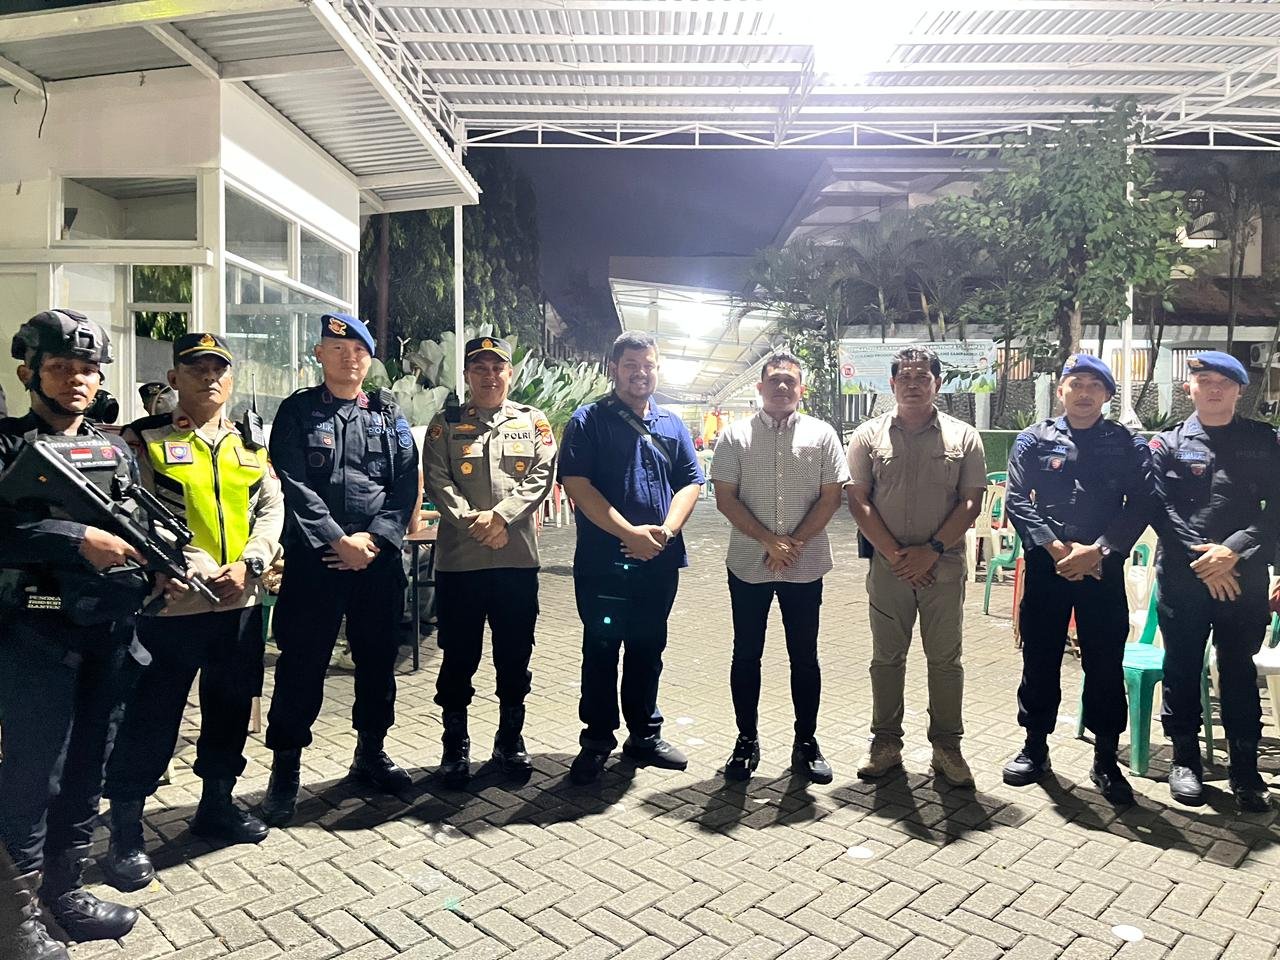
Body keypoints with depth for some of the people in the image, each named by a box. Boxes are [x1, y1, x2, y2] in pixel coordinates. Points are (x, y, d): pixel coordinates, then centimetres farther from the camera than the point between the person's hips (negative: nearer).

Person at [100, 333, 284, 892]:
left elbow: (271, 510, 4)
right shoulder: (144, 441, -2)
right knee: (150, 720, 3)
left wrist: (247, 566, -12)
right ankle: (125, 833, 19)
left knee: (230, 709, 16)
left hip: (242, 603, 5)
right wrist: (203, 575, -19)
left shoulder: (251, 443, 11)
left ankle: (216, 804, 34)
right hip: (170, 605, -4)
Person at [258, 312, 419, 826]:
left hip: (379, 560, 3)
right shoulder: (297, 411, 4)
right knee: (302, 665, 2)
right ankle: (285, 770, 16)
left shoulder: (389, 415, 10)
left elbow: (406, 484, 1)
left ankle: (371, 753, 29)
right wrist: (338, 541, -14)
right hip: (313, 558, -2)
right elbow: (295, 486, -7)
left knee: (378, 659, 12)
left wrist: (373, 540, -11)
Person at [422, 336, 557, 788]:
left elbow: (542, 475, -3)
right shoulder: (445, 425, 8)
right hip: (459, 558, -1)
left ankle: (510, 739, 27)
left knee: (515, 654, 10)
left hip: (519, 557, 1)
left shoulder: (533, 421, 9)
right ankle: (456, 746, 22)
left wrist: (500, 515, -16)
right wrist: (472, 521, -17)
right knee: (458, 655, 7)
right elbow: (437, 481, -3)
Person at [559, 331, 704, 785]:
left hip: (660, 560, 4)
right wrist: (630, 534, -17)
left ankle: (645, 735, 28)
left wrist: (665, 530, -11)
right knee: (601, 650, 5)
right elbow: (577, 484, -12)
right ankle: (596, 741, 18)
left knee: (648, 649, 14)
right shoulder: (588, 421, -2)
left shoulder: (672, 425, 12)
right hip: (603, 560, -4)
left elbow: (690, 483, 8)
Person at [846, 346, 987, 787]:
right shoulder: (868, 436, 3)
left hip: (944, 565, 0)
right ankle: (886, 742, 21)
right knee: (886, 657, 9)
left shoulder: (963, 437, 4)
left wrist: (932, 550, -11)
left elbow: (971, 501, 0)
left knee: (945, 658, 7)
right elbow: (858, 501, 0)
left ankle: (947, 746, 20)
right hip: (887, 565, 1)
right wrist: (895, 554, -8)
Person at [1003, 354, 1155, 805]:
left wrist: (1096, 550, -14)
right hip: (1046, 565, 0)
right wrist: (1056, 547, -13)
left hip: (1103, 567, 0)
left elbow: (1141, 504, -3)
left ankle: (1106, 761, 20)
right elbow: (1017, 500, -3)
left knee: (1105, 665, 6)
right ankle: (1035, 748, 24)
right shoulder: (1034, 440, 4)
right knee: (1040, 659, 8)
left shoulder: (1128, 444, 5)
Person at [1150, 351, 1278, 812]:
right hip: (1182, 576, -1)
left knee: (1239, 671, 9)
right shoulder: (1168, 444, 4)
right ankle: (1185, 759, 22)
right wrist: (1201, 555, -13)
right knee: (1182, 668, 8)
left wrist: (1233, 550, -14)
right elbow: (1159, 510, -4)